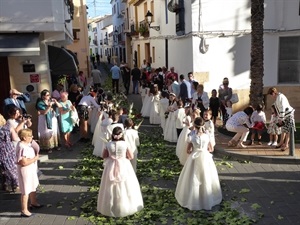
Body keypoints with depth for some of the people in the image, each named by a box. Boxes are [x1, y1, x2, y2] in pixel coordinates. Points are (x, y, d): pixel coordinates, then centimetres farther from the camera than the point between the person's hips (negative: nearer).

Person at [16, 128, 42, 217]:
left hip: (31, 170, 10)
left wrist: (36, 153, 0)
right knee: (26, 191, 1)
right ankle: (24, 211, 13)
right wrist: (35, 158, -22)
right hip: (25, 171, -10)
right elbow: (24, 162, -31)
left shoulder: (27, 144, 2)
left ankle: (34, 203, 46)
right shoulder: (22, 147, -28)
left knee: (33, 187, 26)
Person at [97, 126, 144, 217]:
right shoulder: (124, 144, -15)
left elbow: (104, 156, 2)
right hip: (123, 166, -1)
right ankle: (126, 206, 25)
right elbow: (131, 156, -7)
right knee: (124, 187, 14)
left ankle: (110, 207, 29)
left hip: (111, 167, 2)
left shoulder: (108, 144, -11)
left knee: (111, 188, 16)